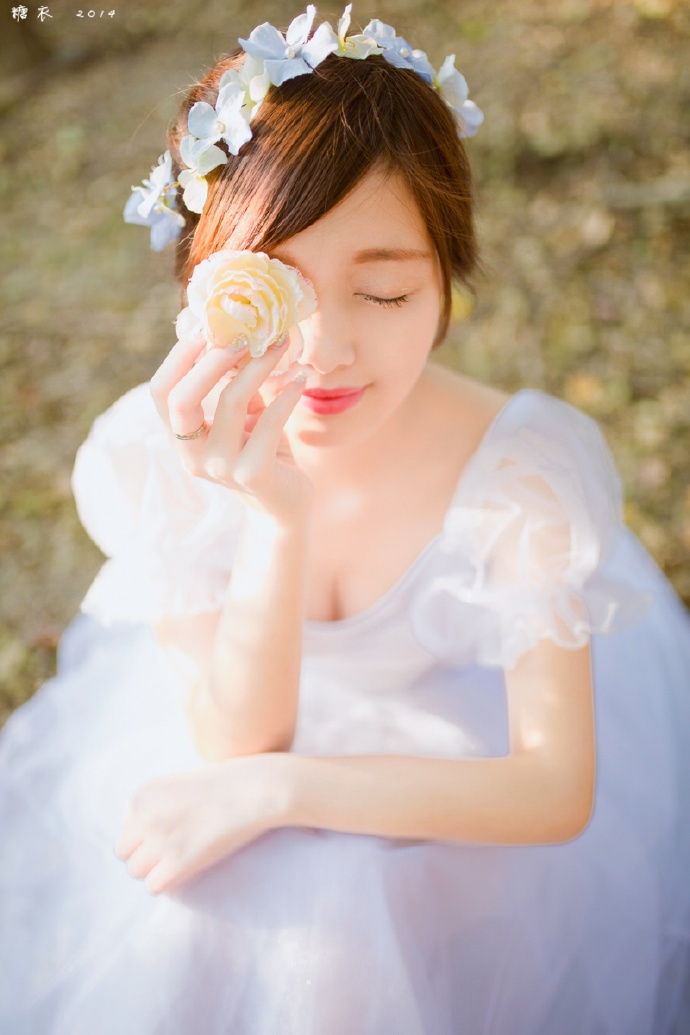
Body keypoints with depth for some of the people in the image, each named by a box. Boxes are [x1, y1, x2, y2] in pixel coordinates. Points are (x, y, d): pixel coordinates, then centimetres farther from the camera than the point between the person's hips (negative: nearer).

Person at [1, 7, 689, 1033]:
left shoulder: (524, 472, -29)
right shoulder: (156, 452, -25)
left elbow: (560, 790, -26)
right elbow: (235, 740, -25)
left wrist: (274, 790, -31)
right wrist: (277, 518, -43)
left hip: (462, 800, -1)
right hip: (227, 746, 2)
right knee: (172, 931, -22)